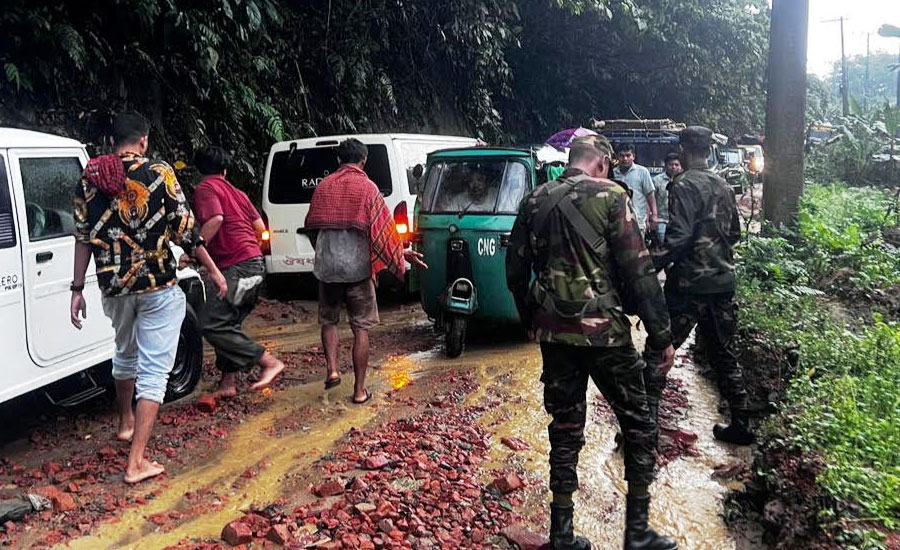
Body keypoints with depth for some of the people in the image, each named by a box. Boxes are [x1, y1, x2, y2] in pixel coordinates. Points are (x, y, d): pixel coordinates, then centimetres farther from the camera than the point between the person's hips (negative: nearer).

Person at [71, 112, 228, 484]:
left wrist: (77, 289, 11)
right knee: (154, 369, -1)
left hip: (113, 286, 5)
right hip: (158, 286, -5)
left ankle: (126, 423, 48)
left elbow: (83, 238, 5)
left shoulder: (89, 178, 2)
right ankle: (136, 461, -4)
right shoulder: (159, 174, -10)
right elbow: (185, 230, -8)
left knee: (125, 354, 28)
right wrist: (213, 271, 3)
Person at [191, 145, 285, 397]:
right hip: (255, 262, 9)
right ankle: (228, 382, 15)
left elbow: (215, 219, -20)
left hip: (236, 266, -9)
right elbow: (260, 226, 18)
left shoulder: (205, 188, -1)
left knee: (211, 324, -11)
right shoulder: (236, 192, 22)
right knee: (228, 324, 14)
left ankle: (269, 362, -15)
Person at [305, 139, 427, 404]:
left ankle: (332, 369, 5)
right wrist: (400, 254, 5)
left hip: (326, 266, 3)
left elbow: (312, 226, 14)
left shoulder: (323, 186, 7)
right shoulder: (367, 187, -5)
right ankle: (360, 390, 7)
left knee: (328, 320, 22)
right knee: (361, 328, 4)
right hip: (357, 267, -3)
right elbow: (382, 228, -8)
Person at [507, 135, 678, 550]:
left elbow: (516, 272, 12)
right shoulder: (609, 196, -6)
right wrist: (660, 336, -5)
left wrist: (533, 322, 24)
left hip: (554, 332, 5)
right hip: (603, 330, -5)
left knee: (565, 429, 14)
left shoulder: (534, 202, 8)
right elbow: (638, 271, -10)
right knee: (638, 426, 11)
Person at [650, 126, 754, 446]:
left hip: (689, 285, -7)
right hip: (723, 283, 7)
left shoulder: (684, 186, -12)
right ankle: (740, 425, 23)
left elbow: (679, 238, -22)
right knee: (724, 354, 16)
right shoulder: (723, 187, 11)